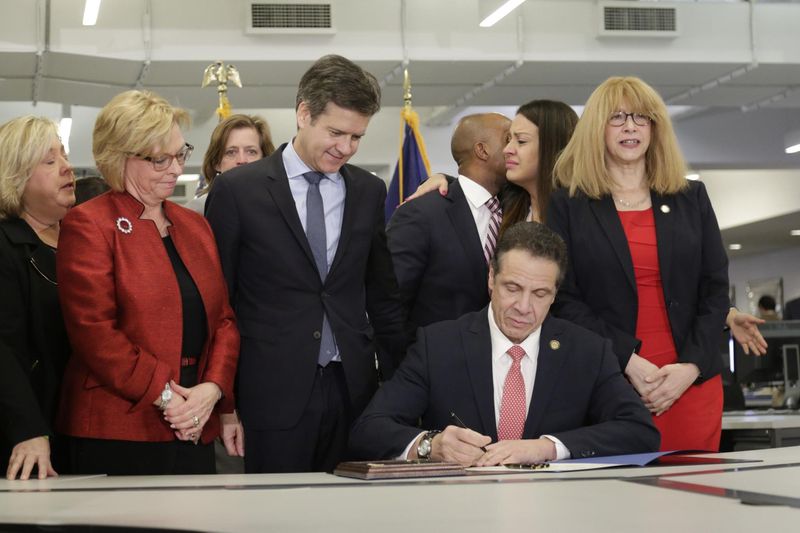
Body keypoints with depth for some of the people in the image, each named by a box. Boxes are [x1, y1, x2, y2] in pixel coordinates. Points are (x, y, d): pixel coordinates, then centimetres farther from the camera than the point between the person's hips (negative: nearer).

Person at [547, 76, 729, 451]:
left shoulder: (692, 198, 12)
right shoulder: (566, 205, 3)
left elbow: (716, 290, 8)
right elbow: (564, 299, -4)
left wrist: (691, 366, -7)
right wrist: (629, 363, -14)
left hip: (692, 381, 3)